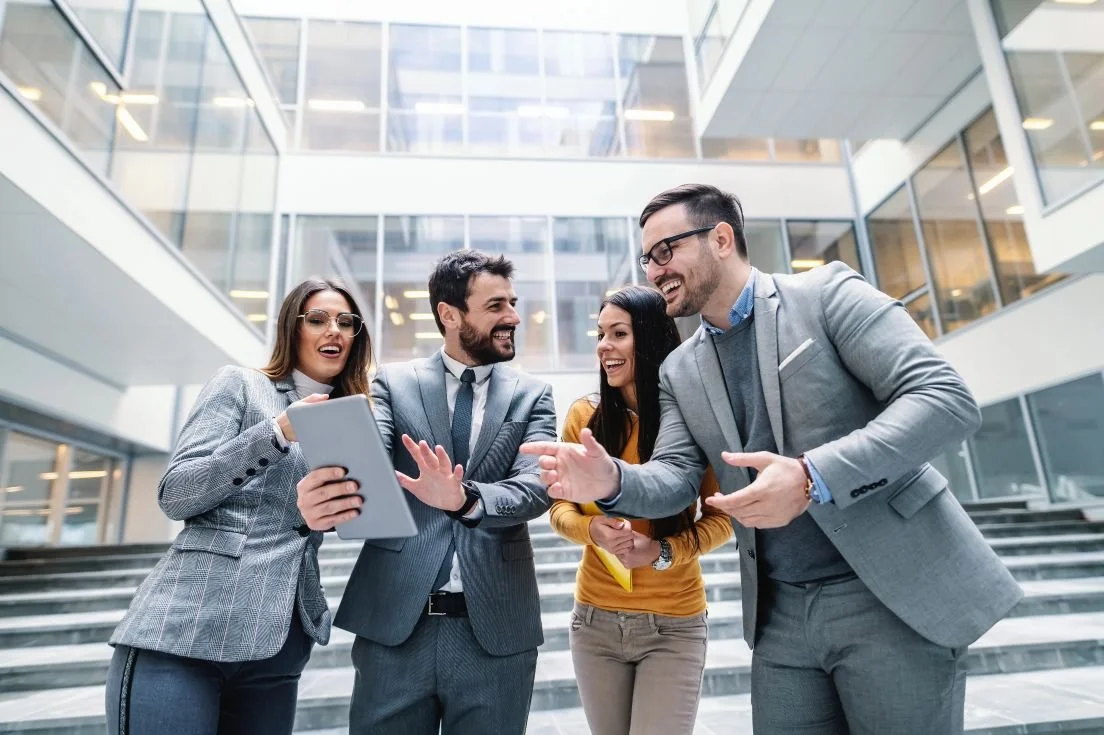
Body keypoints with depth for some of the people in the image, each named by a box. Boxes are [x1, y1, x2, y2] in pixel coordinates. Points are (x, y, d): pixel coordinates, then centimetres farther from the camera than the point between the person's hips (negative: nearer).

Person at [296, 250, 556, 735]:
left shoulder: (532, 396, 6)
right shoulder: (393, 383, 5)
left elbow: (535, 487, -8)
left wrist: (464, 498, -29)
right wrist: (322, 496, -33)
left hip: (496, 631, 1)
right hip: (394, 626, 0)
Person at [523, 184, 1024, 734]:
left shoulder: (828, 294, -7)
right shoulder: (680, 371, 9)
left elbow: (947, 399, -15)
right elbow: (676, 477, 2)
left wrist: (813, 477, -28)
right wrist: (612, 480, -21)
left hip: (893, 594, -4)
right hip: (780, 613, 5)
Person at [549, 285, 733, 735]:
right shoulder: (585, 415, -2)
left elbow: (721, 518, -4)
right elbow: (559, 506, 1)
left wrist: (661, 551, -21)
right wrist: (592, 529, -20)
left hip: (674, 626, -2)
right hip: (595, 620, 3)